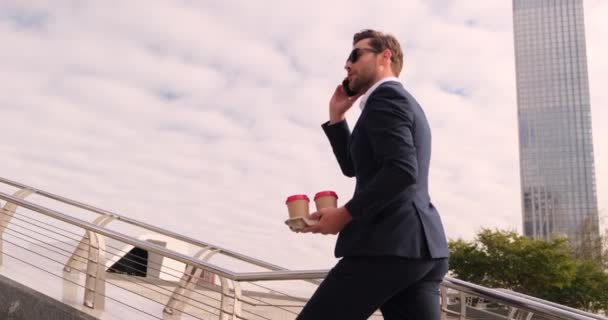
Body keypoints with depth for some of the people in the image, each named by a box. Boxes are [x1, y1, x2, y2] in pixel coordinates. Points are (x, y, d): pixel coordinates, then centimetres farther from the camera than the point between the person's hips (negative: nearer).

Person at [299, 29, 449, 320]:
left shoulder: (385, 97, -5)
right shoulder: (401, 100, 27)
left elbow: (401, 171, -20)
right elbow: (354, 167, 31)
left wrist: (345, 214, -15)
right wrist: (337, 116, 23)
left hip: (391, 244, -10)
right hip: (420, 245, 10)